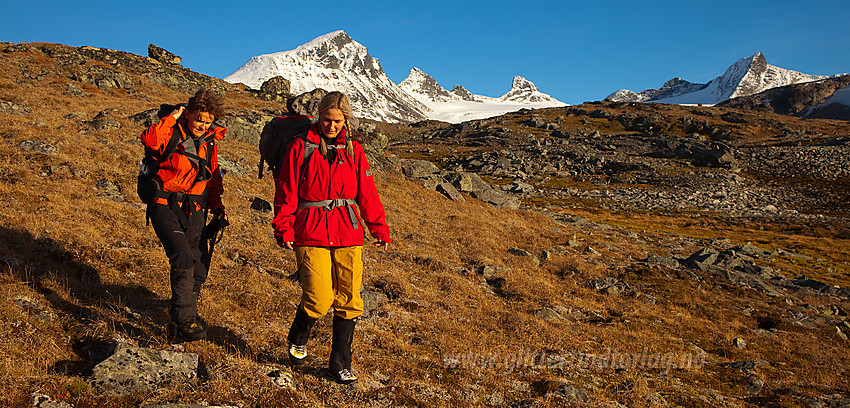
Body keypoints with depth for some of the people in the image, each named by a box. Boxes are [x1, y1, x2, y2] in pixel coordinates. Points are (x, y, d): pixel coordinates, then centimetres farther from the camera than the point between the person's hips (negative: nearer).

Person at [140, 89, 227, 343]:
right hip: (166, 206, -6)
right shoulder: (172, 134, -5)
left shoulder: (209, 142, 13)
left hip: (194, 210, 6)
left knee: (198, 271, 6)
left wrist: (216, 205, 15)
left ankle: (180, 320, 23)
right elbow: (149, 139, -28)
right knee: (183, 257, -24)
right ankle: (184, 322, -21)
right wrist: (172, 118, -18)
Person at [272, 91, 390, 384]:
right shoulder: (301, 147, 3)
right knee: (319, 298, -12)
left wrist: (379, 228, 7)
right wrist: (284, 229, -3)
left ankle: (340, 363, 16)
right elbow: (287, 192, 4)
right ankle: (297, 339, 21)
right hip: (311, 232, -3)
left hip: (348, 233, 3)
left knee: (349, 300, 1)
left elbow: (367, 193, 11)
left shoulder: (353, 150, 11)